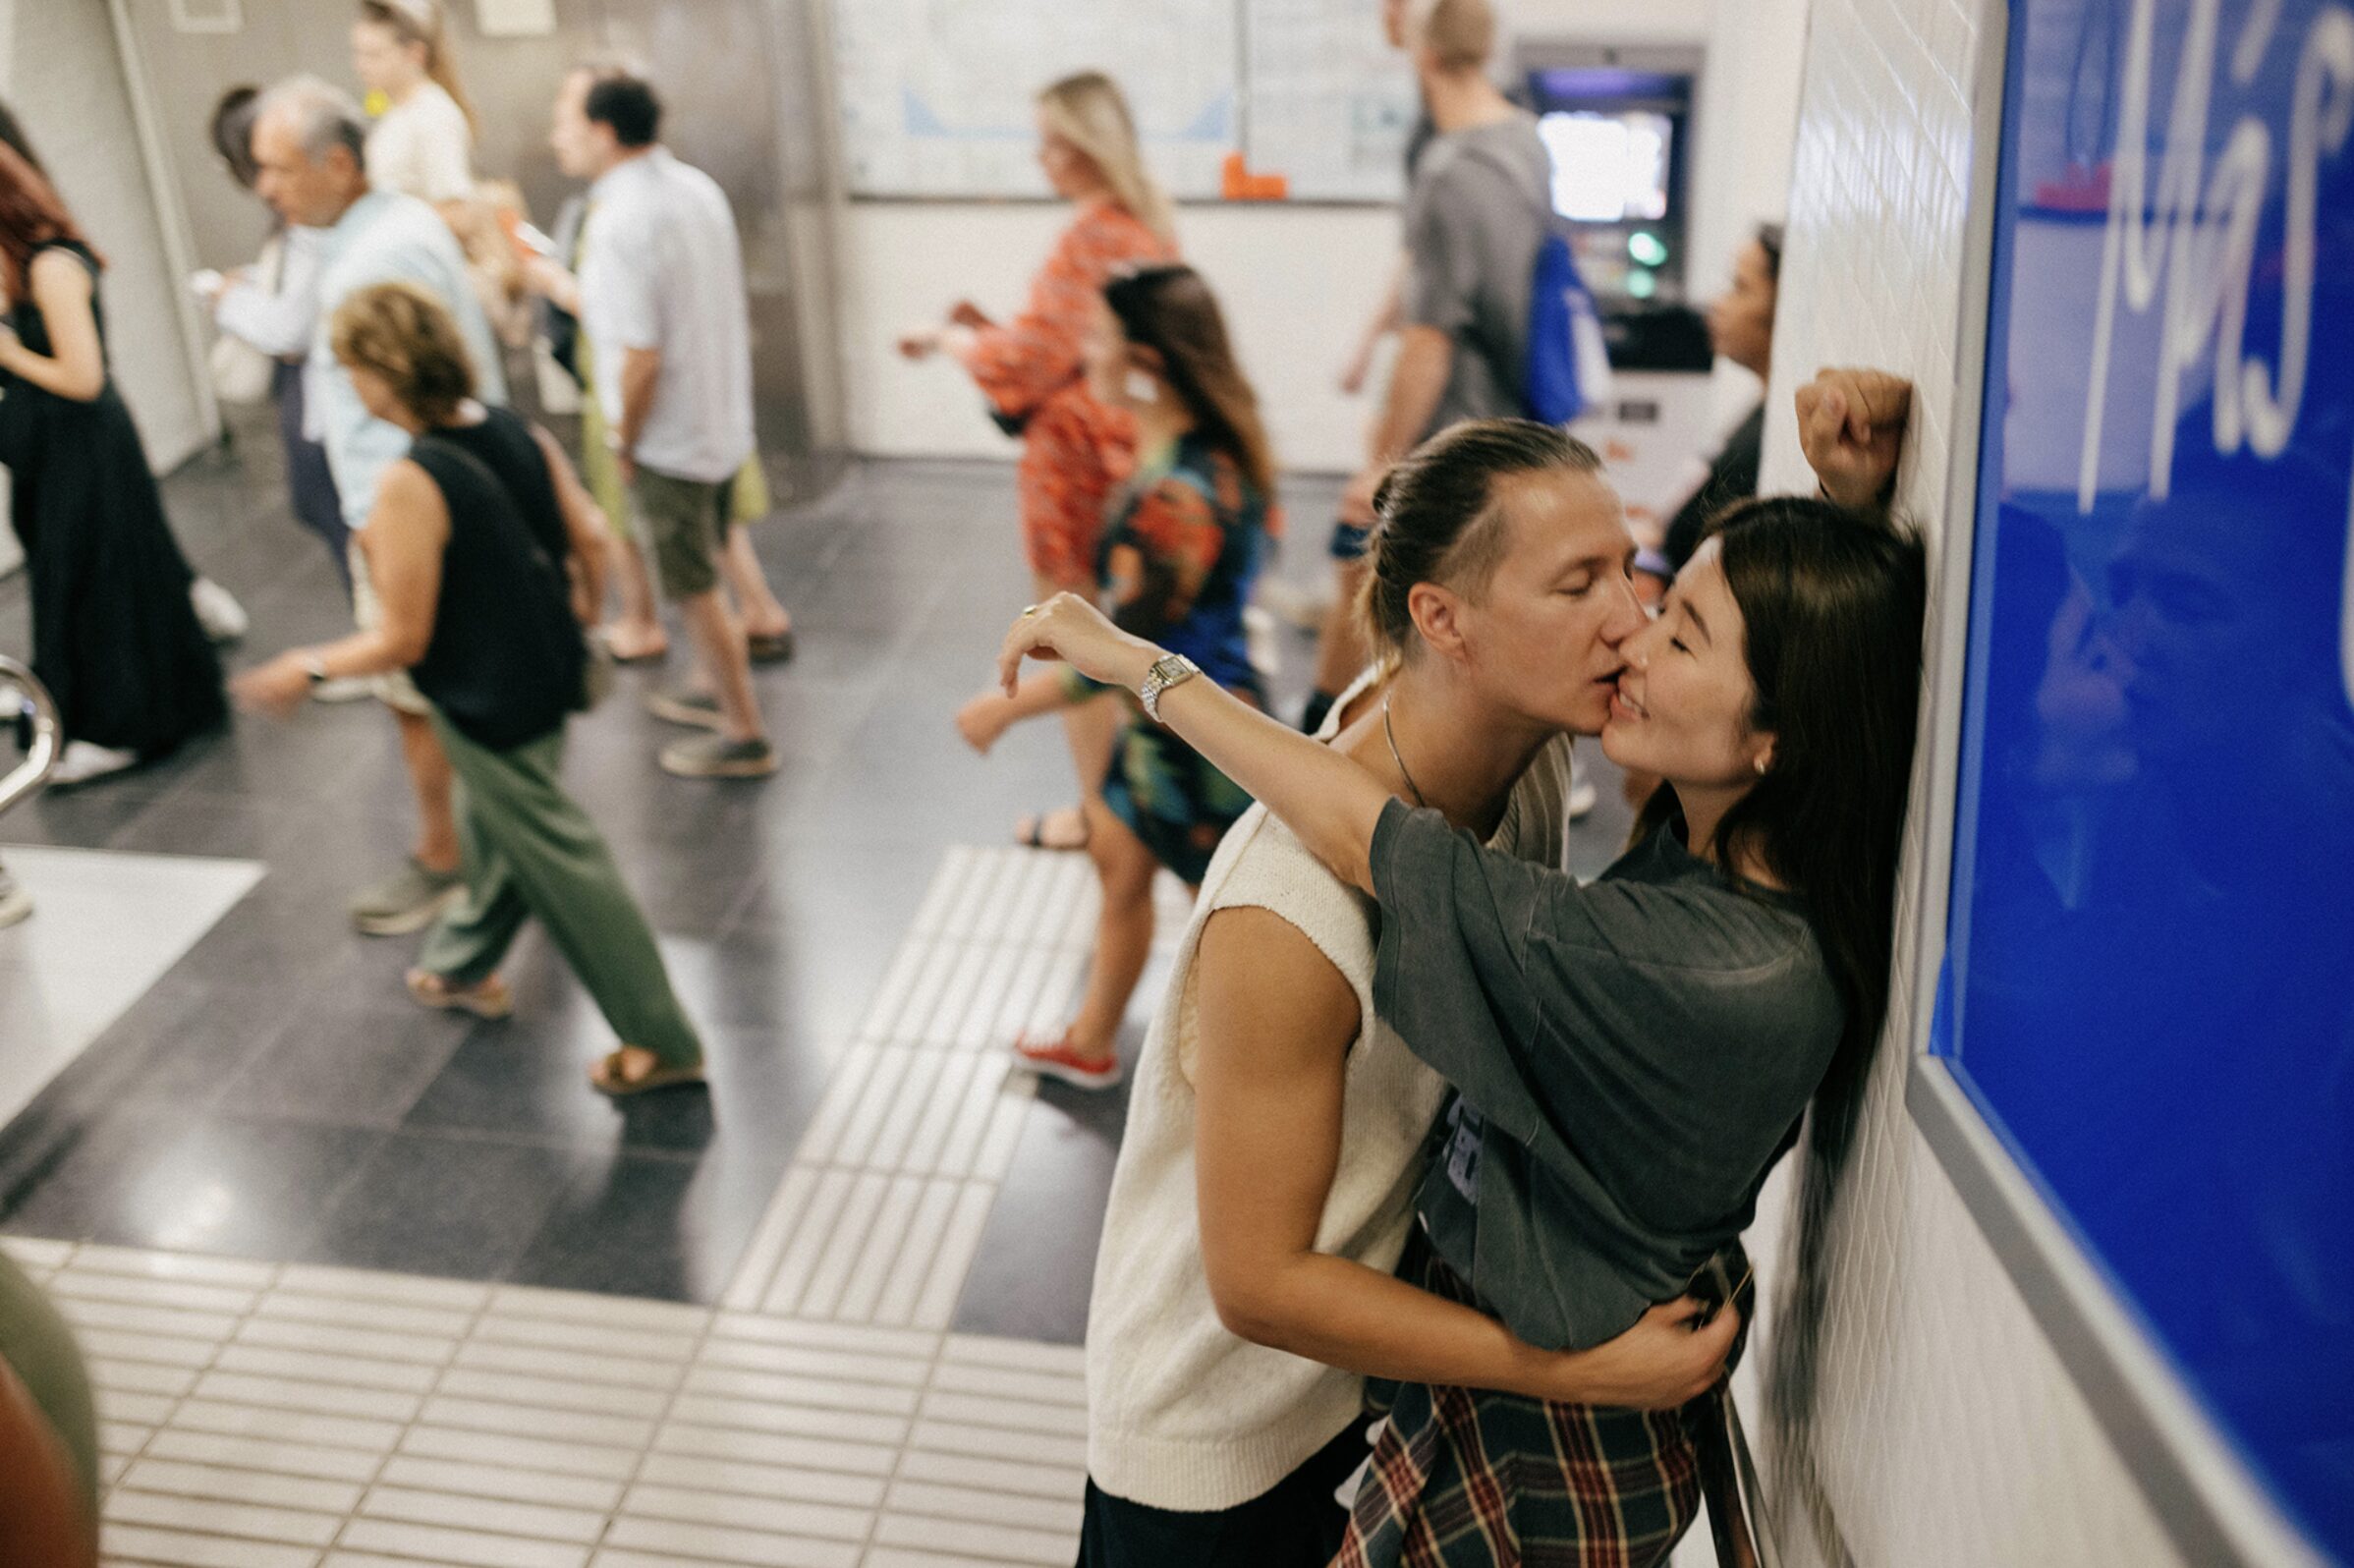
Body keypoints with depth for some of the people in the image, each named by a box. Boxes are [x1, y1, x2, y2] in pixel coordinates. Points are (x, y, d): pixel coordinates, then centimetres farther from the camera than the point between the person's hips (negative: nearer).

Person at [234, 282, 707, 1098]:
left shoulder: (409, 485, -26)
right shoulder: (520, 433, -5)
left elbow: (402, 640, -21)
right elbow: (587, 541, 3)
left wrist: (307, 669, -6)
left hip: (489, 705, -8)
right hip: (550, 671, 8)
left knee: (560, 861, 5)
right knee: (498, 825, 28)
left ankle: (662, 1042, 16)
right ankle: (465, 965, 53)